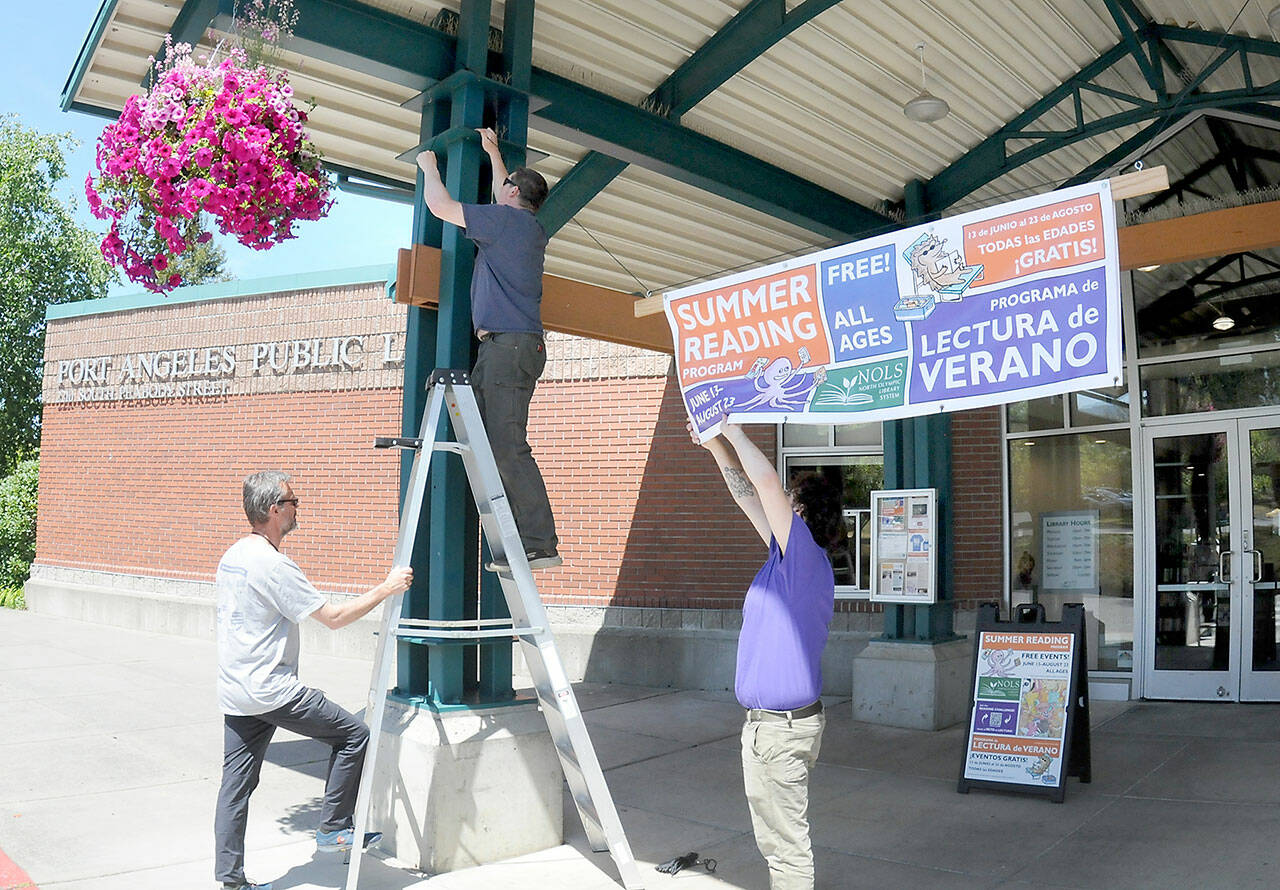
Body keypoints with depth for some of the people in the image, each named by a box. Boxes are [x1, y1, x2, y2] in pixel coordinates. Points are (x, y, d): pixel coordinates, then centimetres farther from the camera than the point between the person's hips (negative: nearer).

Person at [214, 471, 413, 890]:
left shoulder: (231, 556, 11)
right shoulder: (274, 564, -19)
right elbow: (333, 617, -17)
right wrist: (385, 589, -9)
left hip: (234, 692, 10)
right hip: (270, 691, -10)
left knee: (236, 784, 13)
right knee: (353, 734, 2)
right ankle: (333, 830, 10)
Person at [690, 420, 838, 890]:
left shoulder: (805, 556, -16)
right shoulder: (792, 558, 9)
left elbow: (766, 482, -22)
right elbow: (751, 498, 16)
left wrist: (732, 430, -10)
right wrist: (718, 447, 14)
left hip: (780, 726, -10)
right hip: (773, 721, 10)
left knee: (786, 844, 1)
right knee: (778, 838, 22)